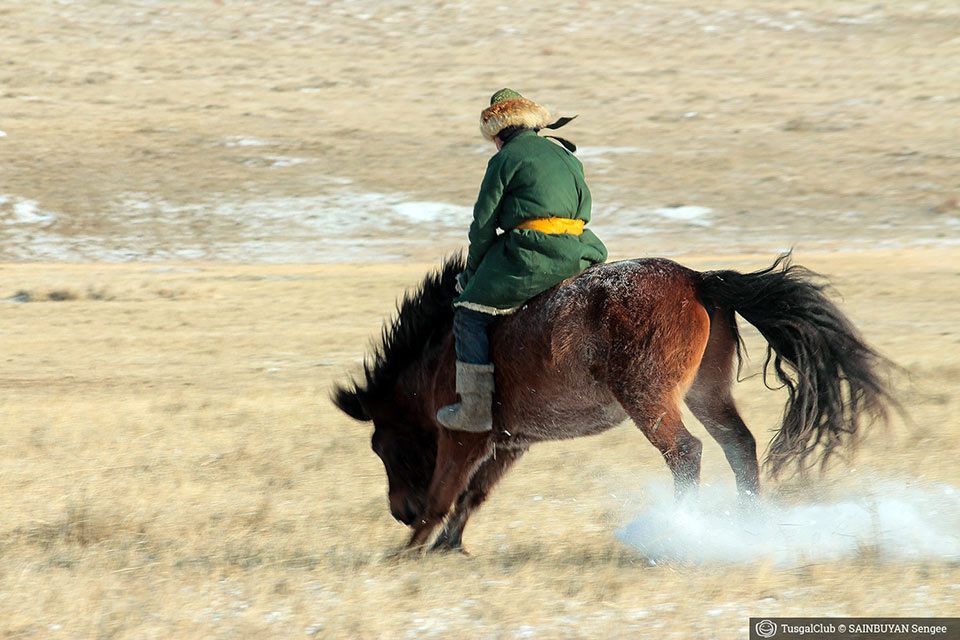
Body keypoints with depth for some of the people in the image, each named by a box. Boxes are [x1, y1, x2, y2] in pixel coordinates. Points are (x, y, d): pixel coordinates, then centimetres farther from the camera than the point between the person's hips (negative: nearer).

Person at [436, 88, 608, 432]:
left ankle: (476, 408, -6)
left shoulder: (504, 161, 2)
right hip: (578, 252, 7)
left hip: (532, 255, -7)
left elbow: (484, 223, 2)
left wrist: (472, 271, 15)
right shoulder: (566, 156, 22)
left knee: (471, 310, 1)